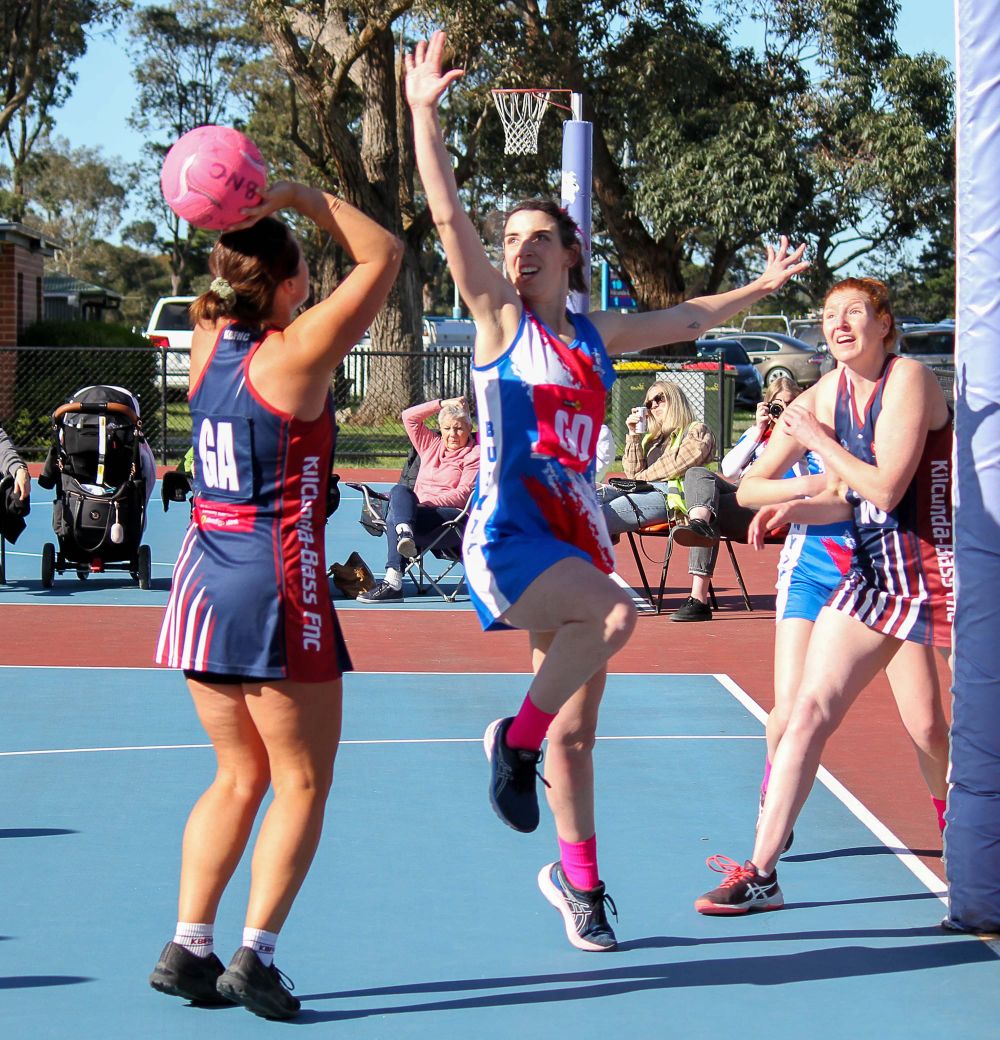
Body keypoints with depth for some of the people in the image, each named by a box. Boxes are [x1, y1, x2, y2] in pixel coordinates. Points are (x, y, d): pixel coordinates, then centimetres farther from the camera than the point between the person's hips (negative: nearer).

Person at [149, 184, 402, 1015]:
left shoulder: (209, 344, 5)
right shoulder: (294, 353, -12)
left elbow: (230, 286, 26)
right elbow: (382, 255, -6)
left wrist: (240, 219, 9)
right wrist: (302, 198, -4)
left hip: (203, 577, 7)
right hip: (277, 583, -7)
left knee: (239, 775, 16)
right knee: (303, 780, 4)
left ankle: (188, 947, 12)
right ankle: (254, 956, -2)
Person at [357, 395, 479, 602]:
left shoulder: (475, 454, 8)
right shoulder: (431, 445, 27)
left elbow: (463, 496, -4)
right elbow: (409, 416, 26)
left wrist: (426, 502, -14)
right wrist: (443, 404, 20)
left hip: (452, 514, -6)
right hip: (419, 510, 6)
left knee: (394, 516, -31)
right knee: (400, 490, -30)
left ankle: (393, 582, -45)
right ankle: (404, 533, -56)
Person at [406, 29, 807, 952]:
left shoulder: (595, 336, 14)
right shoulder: (500, 318, 0)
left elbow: (683, 320, 31)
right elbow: (450, 218, -10)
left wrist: (760, 287, 37)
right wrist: (424, 112, -17)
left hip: (577, 536, 5)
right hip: (508, 535, -5)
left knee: (577, 727, 9)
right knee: (615, 614, -32)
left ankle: (578, 879, 23)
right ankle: (514, 740, -12)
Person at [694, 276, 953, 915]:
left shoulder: (909, 379, -13)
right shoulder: (824, 395, 6)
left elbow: (886, 489, -21)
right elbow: (750, 488, 14)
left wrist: (820, 441, -11)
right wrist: (804, 497, -6)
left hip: (940, 574, -6)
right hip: (873, 572, 6)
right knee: (809, 711, -2)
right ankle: (762, 872, 1)